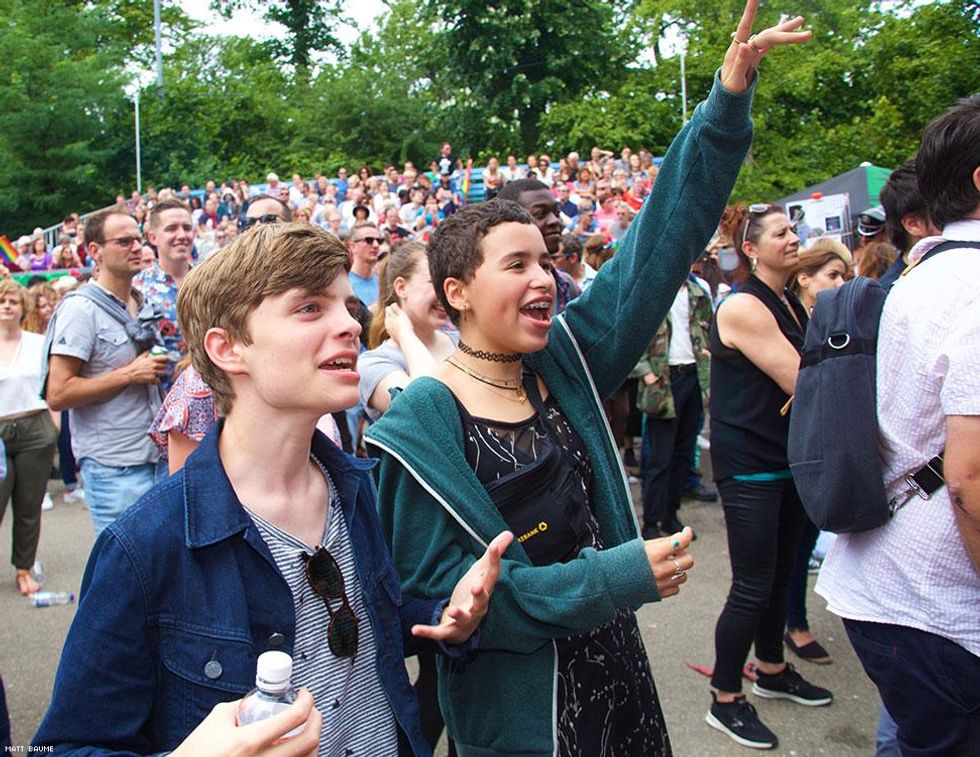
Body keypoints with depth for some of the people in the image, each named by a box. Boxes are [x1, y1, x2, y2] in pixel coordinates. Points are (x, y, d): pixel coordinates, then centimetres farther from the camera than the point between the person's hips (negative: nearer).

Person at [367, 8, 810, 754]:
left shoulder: (564, 361, -4)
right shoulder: (422, 424, -19)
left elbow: (662, 242, -6)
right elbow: (440, 593, -20)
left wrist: (727, 104, -13)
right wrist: (619, 578, -24)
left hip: (615, 670, 6)